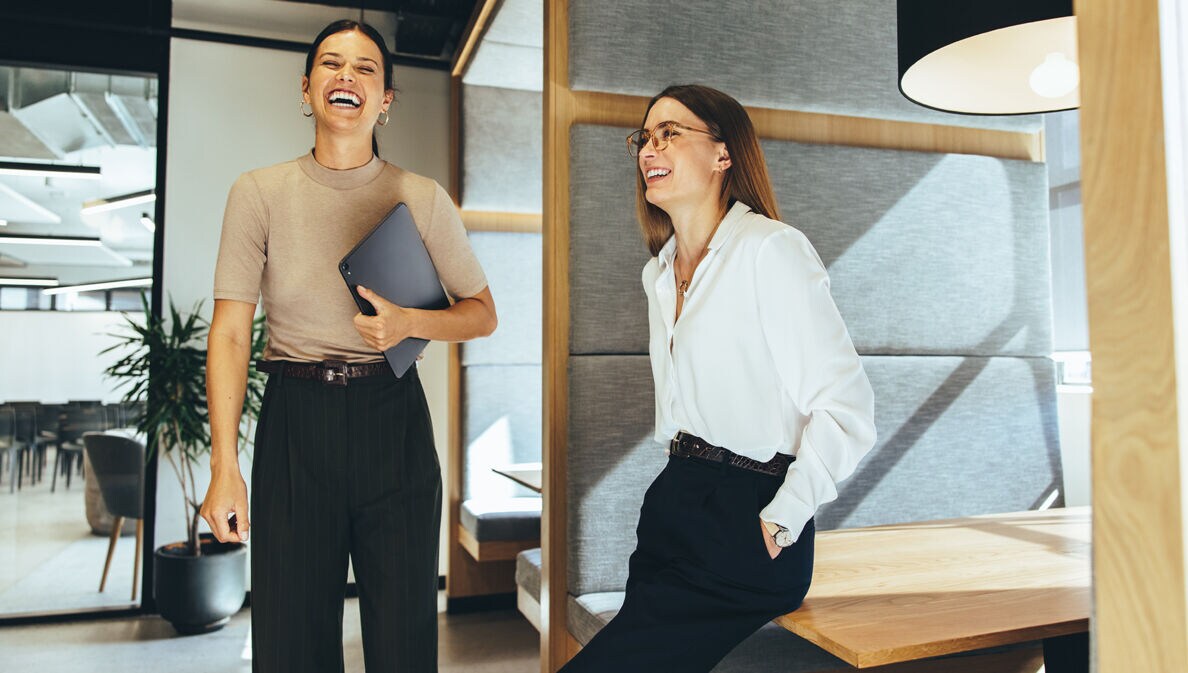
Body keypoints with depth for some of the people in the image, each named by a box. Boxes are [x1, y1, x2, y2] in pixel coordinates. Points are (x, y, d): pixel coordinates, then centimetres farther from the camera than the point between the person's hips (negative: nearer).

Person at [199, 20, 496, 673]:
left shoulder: (423, 198, 3)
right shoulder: (258, 192, 2)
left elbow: (482, 314, 8)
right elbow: (230, 333, -1)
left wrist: (407, 322, -12)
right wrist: (224, 465, -8)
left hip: (394, 419, 1)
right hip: (294, 422, 0)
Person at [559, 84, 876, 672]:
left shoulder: (770, 250, -12)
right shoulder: (659, 275, 15)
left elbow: (846, 405, -16)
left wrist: (783, 519, -17)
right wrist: (681, 481, 15)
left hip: (744, 524, -8)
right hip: (671, 507, 8)